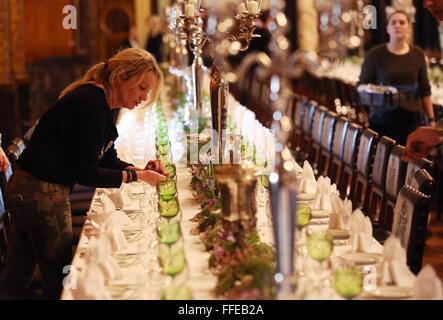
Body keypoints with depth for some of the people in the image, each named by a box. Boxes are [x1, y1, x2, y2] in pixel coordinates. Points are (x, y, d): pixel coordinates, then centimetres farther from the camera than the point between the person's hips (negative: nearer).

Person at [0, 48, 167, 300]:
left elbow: (108, 159, 16)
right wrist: (136, 176, -15)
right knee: (59, 281, 3)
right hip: (42, 194, -10)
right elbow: (85, 173, -21)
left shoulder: (97, 101, 11)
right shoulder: (93, 103, -20)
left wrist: (142, 170, -1)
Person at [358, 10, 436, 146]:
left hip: (411, 119, 2)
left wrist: (431, 119, 12)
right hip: (381, 119, -2)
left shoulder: (417, 55, 8)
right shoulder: (375, 54, -1)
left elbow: (425, 91, 14)